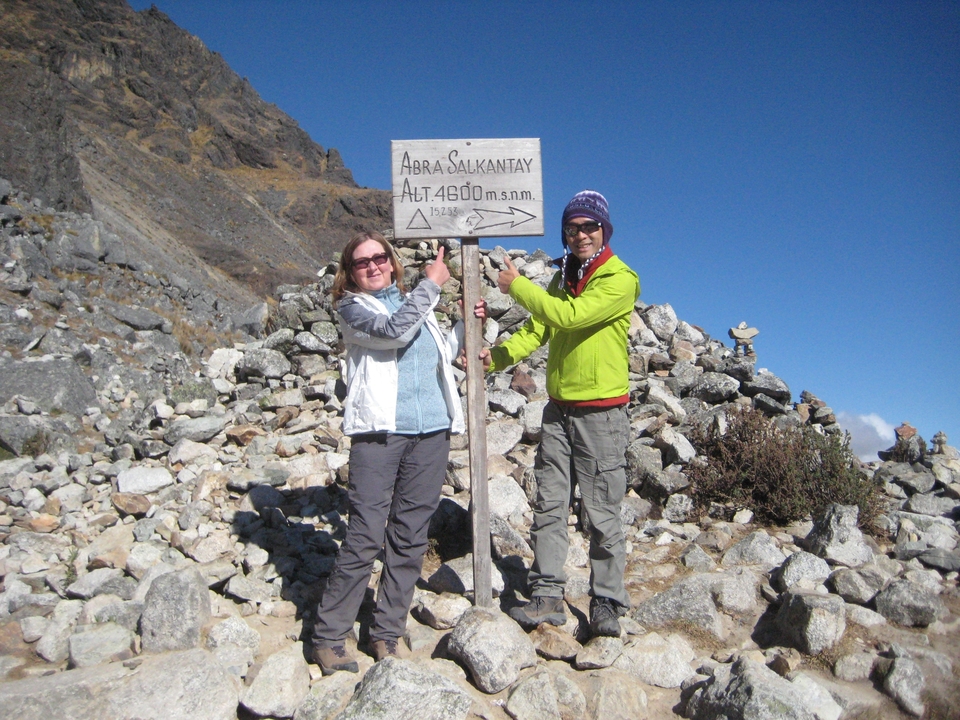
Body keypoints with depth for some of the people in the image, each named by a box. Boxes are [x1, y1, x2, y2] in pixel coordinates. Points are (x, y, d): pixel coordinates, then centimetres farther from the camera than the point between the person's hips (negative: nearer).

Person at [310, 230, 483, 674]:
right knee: (365, 536, -7)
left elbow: (439, 358, 28)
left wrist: (466, 325, 16)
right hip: (380, 432, -5)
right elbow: (393, 331, -17)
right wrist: (432, 284, -7)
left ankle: (388, 633, 18)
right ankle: (328, 637, 7)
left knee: (410, 537, 7)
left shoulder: (412, 303, 20)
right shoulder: (352, 307, 3)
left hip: (431, 432, 5)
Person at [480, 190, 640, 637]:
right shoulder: (562, 279, 13)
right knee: (548, 506, 7)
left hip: (602, 413, -6)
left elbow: (569, 316, -24)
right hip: (558, 410, 7)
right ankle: (547, 596, 16)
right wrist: (495, 356, -9)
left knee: (602, 515, 2)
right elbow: (536, 331, 8)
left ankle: (607, 604, 15)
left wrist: (517, 286, -14)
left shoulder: (620, 279, -11)